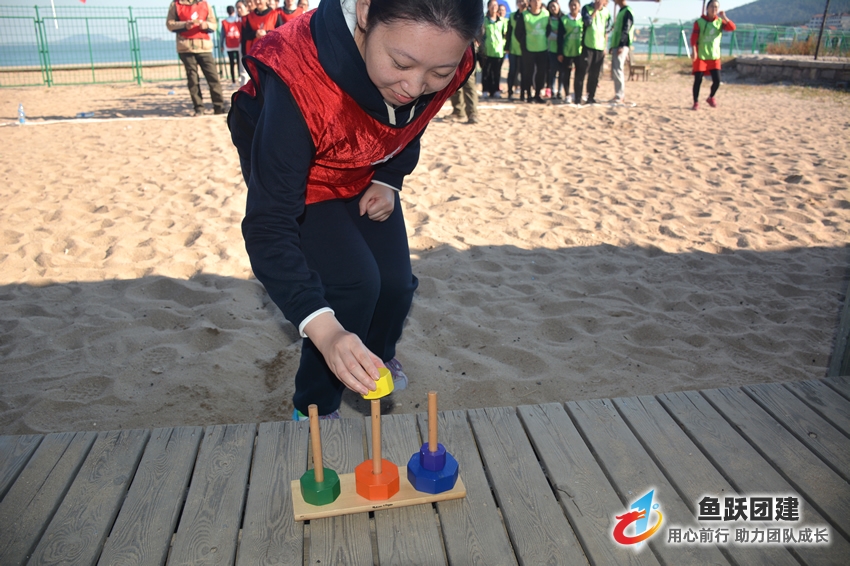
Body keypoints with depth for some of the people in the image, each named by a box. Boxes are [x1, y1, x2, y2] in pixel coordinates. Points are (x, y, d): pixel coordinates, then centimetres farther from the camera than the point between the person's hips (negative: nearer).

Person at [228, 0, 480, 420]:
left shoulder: (442, 60, -26)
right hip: (291, 169, -4)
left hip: (366, 173, 5)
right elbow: (268, 225, -41)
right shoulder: (299, 80, -42)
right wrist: (324, 330, -51)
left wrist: (388, 180, -12)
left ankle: (377, 357, 37)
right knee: (354, 283, -20)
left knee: (395, 282, 0)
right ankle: (314, 409, 6)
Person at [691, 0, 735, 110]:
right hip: (700, 56, -3)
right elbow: (694, 37, -12)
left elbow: (732, 28, -7)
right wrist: (694, 51, -26)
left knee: (717, 80, -3)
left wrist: (724, 18, -19)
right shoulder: (699, 22, -3)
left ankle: (711, 98, 23)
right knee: (698, 80, -5)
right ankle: (696, 102, 8)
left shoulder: (720, 22, 6)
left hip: (714, 56, 3)